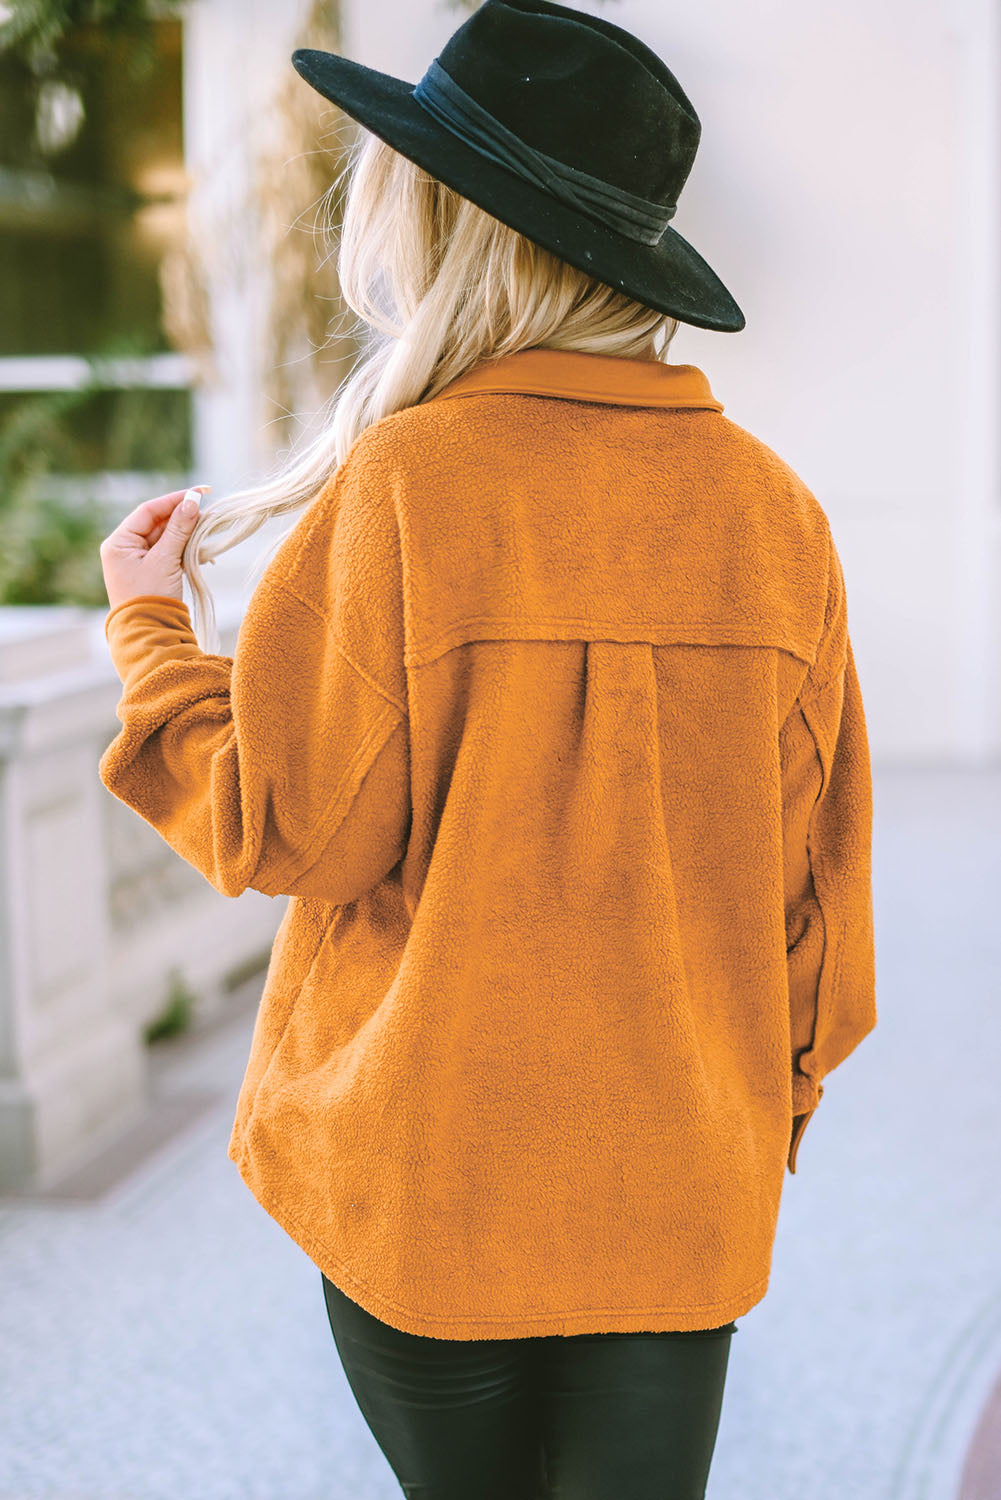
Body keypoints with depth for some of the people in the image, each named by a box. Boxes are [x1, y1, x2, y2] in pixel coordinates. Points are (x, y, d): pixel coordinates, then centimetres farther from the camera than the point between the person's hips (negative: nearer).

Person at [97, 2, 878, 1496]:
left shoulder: (406, 483, -16)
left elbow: (287, 827, -12)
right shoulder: (771, 507, -3)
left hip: (429, 1174, -3)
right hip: (687, 1181, 3)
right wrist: (779, 1094, 19)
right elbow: (817, 860, 4)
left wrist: (151, 632, 5)